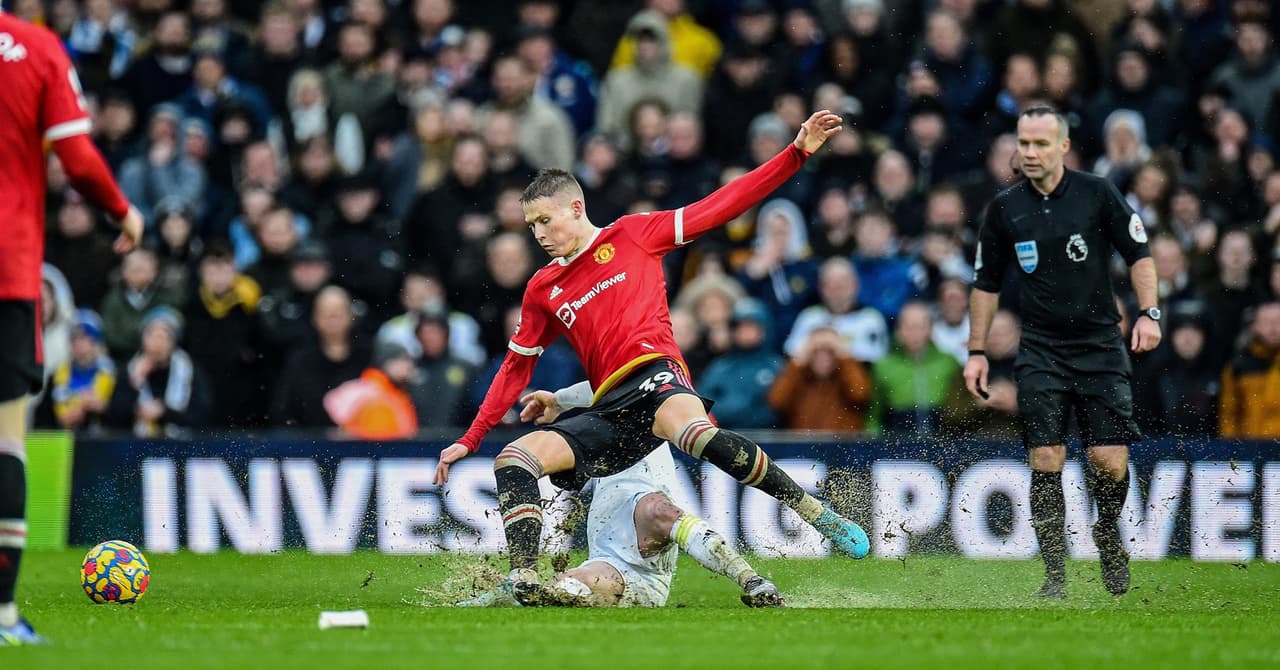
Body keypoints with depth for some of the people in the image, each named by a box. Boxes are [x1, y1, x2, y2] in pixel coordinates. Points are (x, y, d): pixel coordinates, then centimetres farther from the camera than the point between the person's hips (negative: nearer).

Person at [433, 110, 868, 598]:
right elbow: (516, 368, 29)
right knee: (512, 461, -14)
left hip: (655, 374, -5)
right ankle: (524, 582, -21)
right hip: (609, 411, 5)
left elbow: (721, 207, 10)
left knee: (694, 434, -38)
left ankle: (816, 514, -30)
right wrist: (469, 440, 23)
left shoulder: (631, 236, 12)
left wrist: (797, 153, 4)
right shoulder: (542, 290, 23)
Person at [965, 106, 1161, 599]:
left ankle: (1107, 533, 25)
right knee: (1046, 460, -9)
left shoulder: (1097, 194, -3)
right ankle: (1055, 573, -2)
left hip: (1101, 347, -1)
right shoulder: (1005, 208, 3)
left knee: (1110, 461, -6)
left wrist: (1148, 313, -8)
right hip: (1040, 351, 1)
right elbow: (986, 282, 12)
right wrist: (976, 351, 10)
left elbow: (1138, 253, 4)